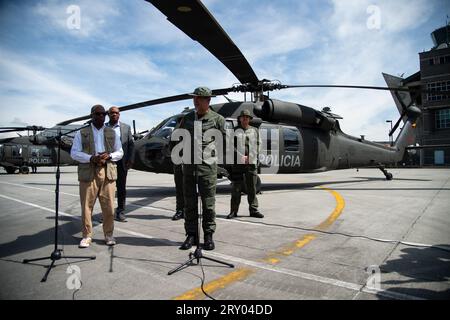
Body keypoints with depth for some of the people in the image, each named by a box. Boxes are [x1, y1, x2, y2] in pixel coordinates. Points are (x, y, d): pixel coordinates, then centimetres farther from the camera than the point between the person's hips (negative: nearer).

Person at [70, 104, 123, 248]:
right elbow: (74, 153, 3)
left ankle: (109, 235, 15)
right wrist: (91, 158, -13)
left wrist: (109, 156, -7)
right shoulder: (81, 133, 10)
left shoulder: (112, 133, 16)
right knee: (86, 206, 0)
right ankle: (87, 236, 13)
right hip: (88, 173, -1)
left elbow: (120, 152, 15)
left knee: (108, 206, 2)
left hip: (108, 173, 2)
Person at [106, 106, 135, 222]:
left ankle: (120, 212, 12)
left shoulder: (126, 127, 8)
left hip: (121, 162, 0)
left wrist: (130, 160, -5)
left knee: (121, 188, 4)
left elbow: (131, 144, 4)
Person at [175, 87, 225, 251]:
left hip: (207, 165, -3)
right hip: (188, 165, 4)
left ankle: (208, 235, 16)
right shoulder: (187, 118, 11)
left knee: (208, 203, 3)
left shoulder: (217, 119, 1)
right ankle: (191, 234, 19)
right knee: (189, 202, 8)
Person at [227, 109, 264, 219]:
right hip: (237, 162, -2)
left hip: (251, 162, 2)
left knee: (252, 188, 4)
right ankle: (234, 211, 7)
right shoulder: (234, 131, 7)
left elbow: (257, 145, 8)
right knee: (236, 188, 0)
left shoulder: (255, 131, 13)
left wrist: (249, 157, -5)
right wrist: (241, 157, -10)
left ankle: (253, 210, 12)